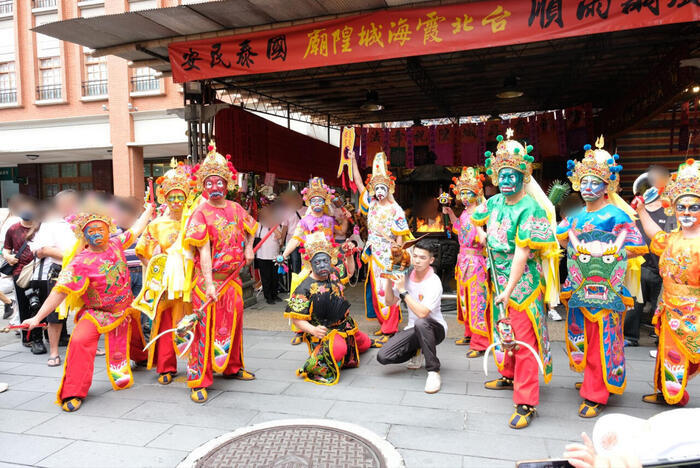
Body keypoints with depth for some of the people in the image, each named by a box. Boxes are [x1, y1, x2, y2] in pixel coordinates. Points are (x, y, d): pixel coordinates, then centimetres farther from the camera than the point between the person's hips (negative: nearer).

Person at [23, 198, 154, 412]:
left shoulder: (116, 244, -10)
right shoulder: (80, 263, -23)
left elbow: (136, 229, 8)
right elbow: (60, 291, -25)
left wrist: (149, 210, 19)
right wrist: (37, 318, -30)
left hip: (124, 311, 5)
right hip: (96, 313, -4)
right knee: (80, 341, -29)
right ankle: (73, 392, -14)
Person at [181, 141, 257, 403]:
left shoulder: (235, 209, 6)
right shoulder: (201, 213, -10)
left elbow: (250, 228, 27)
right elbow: (203, 251, -18)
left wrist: (249, 247, 10)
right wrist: (209, 284, -24)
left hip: (232, 278, 6)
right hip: (209, 279, -6)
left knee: (233, 323, 16)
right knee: (206, 328, -2)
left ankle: (232, 368, 35)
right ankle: (199, 381, 7)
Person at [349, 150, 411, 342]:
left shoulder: (395, 210, -5)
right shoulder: (371, 204, 8)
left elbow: (399, 236, -8)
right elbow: (359, 182, 11)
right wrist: (353, 160, 9)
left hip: (388, 254, -6)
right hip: (374, 254, 6)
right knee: (375, 290, 10)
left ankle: (390, 329, -1)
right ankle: (383, 324, 21)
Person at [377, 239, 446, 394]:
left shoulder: (434, 282, -19)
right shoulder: (406, 276, 0)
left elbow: (422, 313, -31)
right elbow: (390, 302, 6)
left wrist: (403, 290, -27)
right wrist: (389, 279, -8)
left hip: (434, 329, -5)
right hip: (413, 329, 5)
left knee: (421, 323, -41)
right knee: (383, 356, -14)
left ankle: (434, 371, -23)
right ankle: (417, 351, 16)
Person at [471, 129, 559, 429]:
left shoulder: (530, 209, -18)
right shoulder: (495, 202, 3)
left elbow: (522, 253, -23)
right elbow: (475, 219, 26)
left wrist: (509, 290, -25)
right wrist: (488, 240, 14)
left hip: (523, 283, -8)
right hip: (499, 280, 8)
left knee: (524, 340, -4)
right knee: (502, 331, 21)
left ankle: (526, 403, 4)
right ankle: (509, 377, 42)